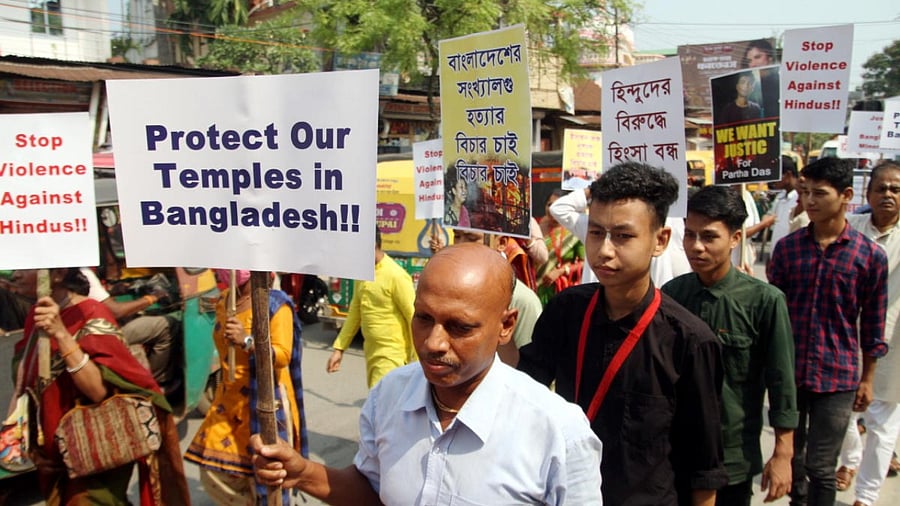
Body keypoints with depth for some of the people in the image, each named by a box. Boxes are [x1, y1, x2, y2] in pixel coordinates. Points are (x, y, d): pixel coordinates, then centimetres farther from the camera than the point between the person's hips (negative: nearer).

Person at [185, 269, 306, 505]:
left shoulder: (274, 303, -14)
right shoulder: (222, 302, 7)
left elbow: (283, 356, -22)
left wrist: (247, 341, -37)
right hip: (229, 398, 7)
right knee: (213, 468, 7)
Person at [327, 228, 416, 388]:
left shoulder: (396, 276, -18)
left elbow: (414, 318, -17)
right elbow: (355, 312, 14)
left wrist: (418, 362, -16)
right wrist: (339, 348, 11)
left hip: (392, 355, -8)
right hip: (371, 353, 8)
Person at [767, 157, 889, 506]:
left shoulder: (870, 256, -6)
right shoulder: (786, 248, -2)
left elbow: (872, 325, 1)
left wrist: (867, 379, 5)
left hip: (837, 378, -2)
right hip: (788, 371, 2)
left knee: (821, 468, 5)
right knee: (791, 457, 18)